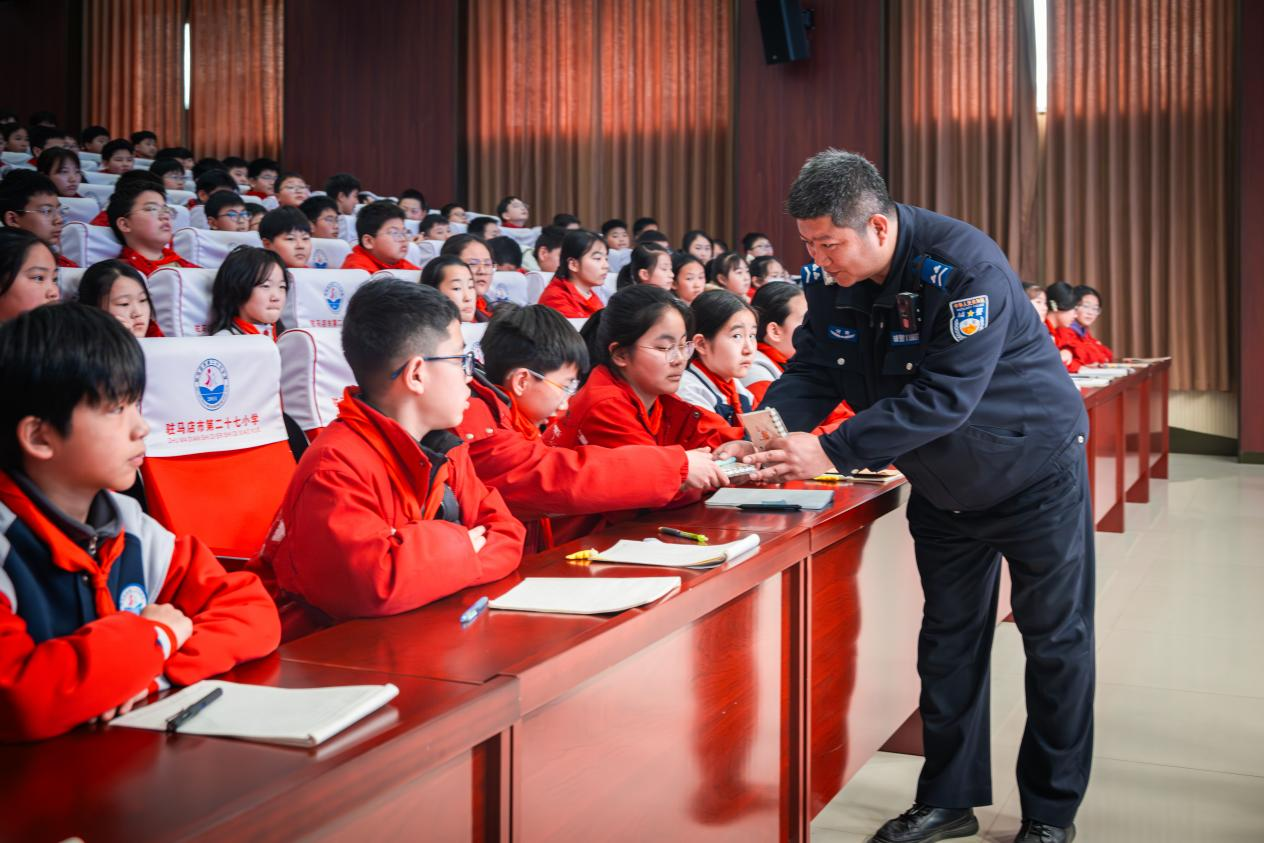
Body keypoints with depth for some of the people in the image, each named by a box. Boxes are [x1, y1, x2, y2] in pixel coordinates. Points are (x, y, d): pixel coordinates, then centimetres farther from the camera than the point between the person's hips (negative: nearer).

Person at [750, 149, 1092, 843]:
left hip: (1032, 471, -5)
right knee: (948, 640, 12)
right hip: (942, 486, 6)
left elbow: (944, 395, -38)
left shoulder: (965, 268, -32)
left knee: (1055, 641, 6)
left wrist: (832, 450, -42)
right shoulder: (828, 279, -12)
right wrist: (769, 428, -32)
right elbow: (812, 370, -10)